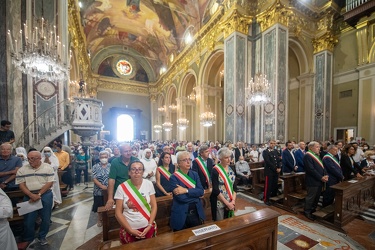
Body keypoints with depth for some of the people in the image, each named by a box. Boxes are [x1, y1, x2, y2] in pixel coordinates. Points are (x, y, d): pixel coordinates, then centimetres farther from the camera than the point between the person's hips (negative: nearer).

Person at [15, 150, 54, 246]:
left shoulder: (47, 168, -5)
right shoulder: (22, 170, 1)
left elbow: (50, 183, -7)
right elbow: (21, 185, -1)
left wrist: (39, 194, -14)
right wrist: (31, 195, -15)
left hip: (45, 195, -1)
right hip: (29, 196, 1)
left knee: (46, 218, 8)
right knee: (29, 219, 8)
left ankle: (42, 237, 29)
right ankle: (28, 240, 30)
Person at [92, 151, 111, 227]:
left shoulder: (111, 166, -2)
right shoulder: (96, 166, -3)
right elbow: (94, 178, -9)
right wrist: (102, 186, -20)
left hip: (109, 191, 0)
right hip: (99, 191, 0)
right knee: (100, 206, 14)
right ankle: (100, 220, 37)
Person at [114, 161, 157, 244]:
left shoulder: (149, 184, -10)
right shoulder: (122, 187, -12)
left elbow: (154, 206, -4)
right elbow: (118, 212, -8)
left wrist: (149, 226, -10)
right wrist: (130, 230, -11)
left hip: (148, 228, 1)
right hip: (128, 230, -1)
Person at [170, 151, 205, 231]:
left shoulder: (194, 174, 1)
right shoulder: (174, 177, -14)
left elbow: (201, 191, -9)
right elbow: (180, 197, -21)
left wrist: (186, 190, -20)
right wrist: (195, 193, -12)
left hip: (196, 213, 4)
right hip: (181, 215, -4)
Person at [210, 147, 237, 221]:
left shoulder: (231, 169, 2)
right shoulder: (215, 170, -16)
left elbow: (234, 186, 4)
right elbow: (216, 190, -17)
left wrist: (233, 201, -7)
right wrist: (227, 203, -15)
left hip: (230, 202, 6)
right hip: (219, 202, -5)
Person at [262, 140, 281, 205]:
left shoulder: (276, 151, 13)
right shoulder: (265, 151, -8)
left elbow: (279, 160, 11)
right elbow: (268, 162, -14)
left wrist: (279, 168, -5)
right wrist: (275, 169, -14)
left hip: (276, 171, 6)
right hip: (269, 171, -6)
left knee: (275, 185, 11)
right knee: (268, 186, -1)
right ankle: (266, 199, 10)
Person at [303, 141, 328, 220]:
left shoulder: (316, 155, 13)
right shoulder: (307, 156, -19)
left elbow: (322, 166, 13)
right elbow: (311, 169, -23)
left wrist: (325, 175, -3)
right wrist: (321, 178, -17)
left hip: (319, 181, 9)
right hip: (312, 181, -9)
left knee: (317, 197, 19)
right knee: (310, 197, 2)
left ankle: (313, 209, 35)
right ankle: (307, 212, 16)